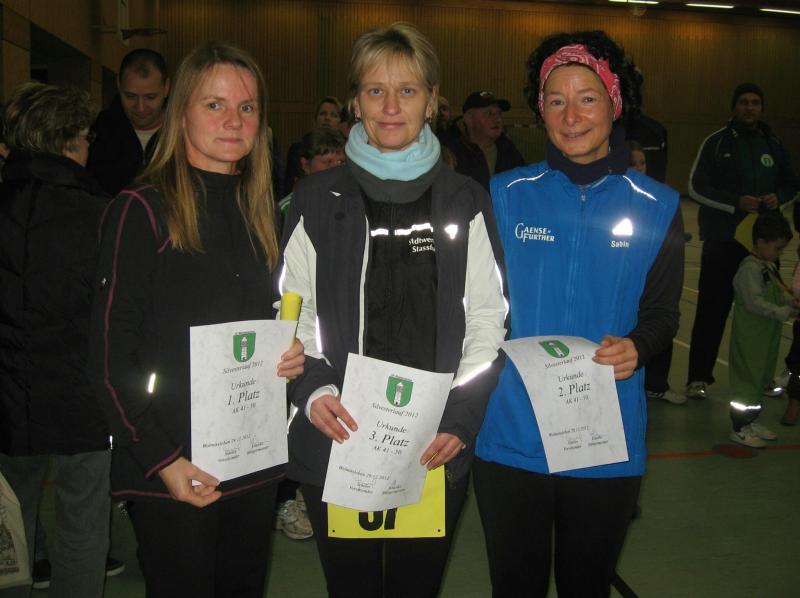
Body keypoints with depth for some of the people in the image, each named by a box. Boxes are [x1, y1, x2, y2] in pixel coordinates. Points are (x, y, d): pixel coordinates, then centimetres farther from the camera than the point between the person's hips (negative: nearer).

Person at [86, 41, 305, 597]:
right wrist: (161, 460, -17)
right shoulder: (143, 209, -9)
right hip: (169, 470, -6)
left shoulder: (259, 211, 10)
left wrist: (290, 357, 0)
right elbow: (110, 356, -11)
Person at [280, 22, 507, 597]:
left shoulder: (465, 201, 2)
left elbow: (487, 319, 2)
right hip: (335, 443, 0)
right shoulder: (319, 199, 2)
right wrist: (311, 388, -13)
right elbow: (293, 311, 4)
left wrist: (461, 418, -8)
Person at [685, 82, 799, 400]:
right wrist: (736, 202, -16)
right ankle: (699, 376, 4)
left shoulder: (773, 144, 11)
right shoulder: (716, 142, -1)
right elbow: (696, 186, -5)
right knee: (712, 309, -3)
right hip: (722, 241, -4)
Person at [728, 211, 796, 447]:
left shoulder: (770, 266, 11)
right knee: (747, 377, -2)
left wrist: (791, 301, 0)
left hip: (767, 336, 10)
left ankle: (752, 420, 30)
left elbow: (778, 292, 19)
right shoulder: (750, 268, -19)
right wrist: (785, 312, -20)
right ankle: (739, 428, 7)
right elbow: (755, 303, -23)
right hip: (749, 337, -10)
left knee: (761, 376, 17)